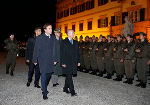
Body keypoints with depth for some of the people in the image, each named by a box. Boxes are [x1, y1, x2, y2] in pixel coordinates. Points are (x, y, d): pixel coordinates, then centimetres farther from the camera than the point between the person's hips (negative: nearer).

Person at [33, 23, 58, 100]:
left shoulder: (53, 37, 6)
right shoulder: (40, 37, -4)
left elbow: (54, 49, 8)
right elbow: (36, 49, -2)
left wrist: (55, 59, 5)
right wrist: (35, 60, -3)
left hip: (50, 59, 4)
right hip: (43, 59, -4)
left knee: (49, 74, 13)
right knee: (44, 75, -3)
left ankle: (44, 87, 38)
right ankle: (44, 93, 7)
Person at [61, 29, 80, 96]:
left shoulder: (75, 42, 14)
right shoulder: (64, 42, -2)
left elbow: (77, 52, 16)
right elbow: (62, 53, -6)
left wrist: (78, 61, 10)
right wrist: (63, 62, -12)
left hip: (74, 63, 5)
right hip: (67, 63, -5)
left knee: (68, 77, 13)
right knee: (69, 77, -6)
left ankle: (65, 88, 27)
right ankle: (72, 91, -2)